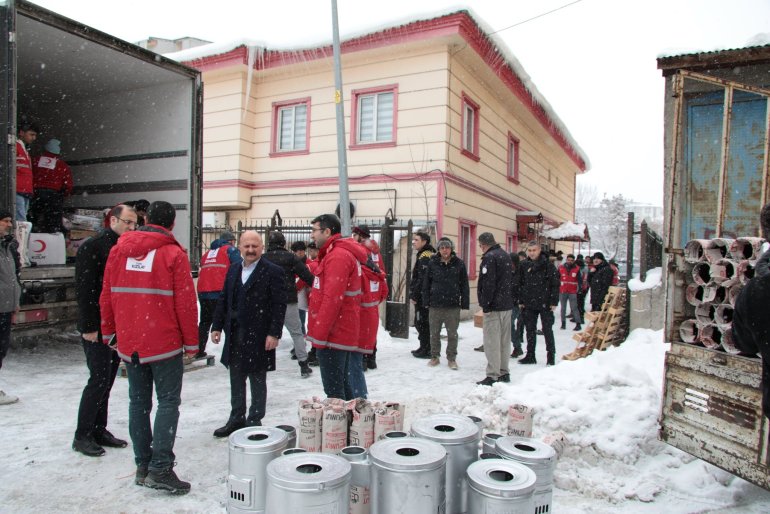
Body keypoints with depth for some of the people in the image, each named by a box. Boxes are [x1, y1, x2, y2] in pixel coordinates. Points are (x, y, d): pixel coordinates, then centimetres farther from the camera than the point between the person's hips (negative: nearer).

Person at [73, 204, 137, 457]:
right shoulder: (92, 247, -11)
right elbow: (84, 290, -16)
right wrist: (89, 327, -18)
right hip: (97, 328, -7)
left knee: (106, 380, 12)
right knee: (99, 379, -5)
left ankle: (98, 430, 23)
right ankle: (82, 436, 9)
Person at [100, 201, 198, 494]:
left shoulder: (118, 250, 6)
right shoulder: (173, 254, -9)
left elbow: (107, 296, 10)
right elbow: (186, 302, -11)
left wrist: (109, 332, 20)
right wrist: (191, 341, -2)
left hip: (128, 343, 5)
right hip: (164, 343, -5)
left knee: (138, 402, 13)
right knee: (168, 401, 2)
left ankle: (142, 465, 20)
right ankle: (160, 468, -2)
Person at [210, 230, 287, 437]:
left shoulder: (273, 272, -10)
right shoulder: (233, 270, 11)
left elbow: (279, 305, -13)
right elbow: (224, 300, 14)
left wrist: (274, 333, -18)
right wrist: (217, 326, 8)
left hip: (258, 337, -6)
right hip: (235, 335, 6)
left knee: (257, 381, 7)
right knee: (236, 379, 17)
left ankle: (254, 421, 20)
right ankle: (237, 418, 32)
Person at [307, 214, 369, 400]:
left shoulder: (337, 256, -16)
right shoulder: (344, 252, 17)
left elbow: (332, 299, -22)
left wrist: (319, 333, -18)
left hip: (334, 334, -10)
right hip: (345, 333, 10)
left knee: (334, 388, -2)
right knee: (348, 384, 16)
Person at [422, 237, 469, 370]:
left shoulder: (459, 264, 0)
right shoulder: (432, 263, 1)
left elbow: (464, 285, 2)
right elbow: (426, 283, 4)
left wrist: (465, 303, -2)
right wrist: (426, 301, 0)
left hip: (453, 305, -1)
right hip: (435, 304, 1)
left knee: (452, 334, 8)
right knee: (434, 333, 11)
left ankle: (451, 358, 21)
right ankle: (434, 356, 26)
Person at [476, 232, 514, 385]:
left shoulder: (489, 257, -13)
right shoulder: (506, 256, 16)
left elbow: (488, 284, -20)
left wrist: (485, 304, -15)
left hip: (494, 306, -9)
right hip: (507, 305, 9)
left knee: (492, 341, -6)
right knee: (504, 340, 14)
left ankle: (492, 376, -4)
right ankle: (504, 372, 22)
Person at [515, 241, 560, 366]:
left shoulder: (548, 265, -6)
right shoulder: (524, 265, 7)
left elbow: (555, 284, -7)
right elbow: (519, 284, 11)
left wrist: (554, 302, -10)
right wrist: (520, 301, 7)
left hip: (545, 304, -4)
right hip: (529, 305, 4)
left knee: (547, 330, 3)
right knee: (530, 330, 10)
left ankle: (551, 356, 13)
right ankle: (530, 355, 20)